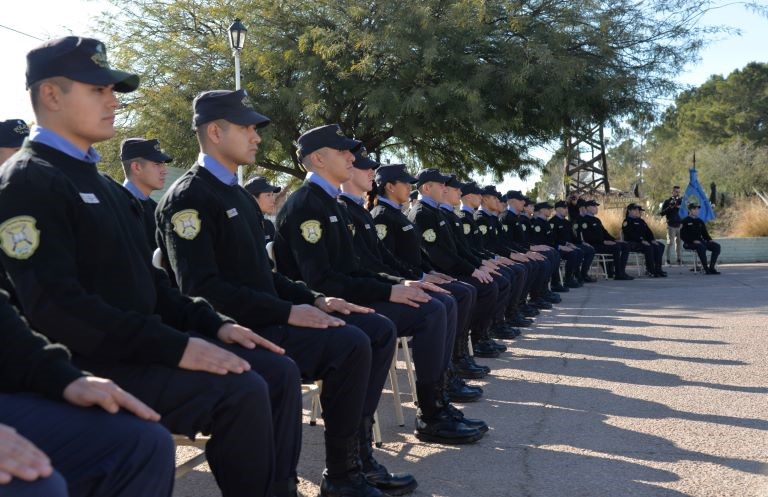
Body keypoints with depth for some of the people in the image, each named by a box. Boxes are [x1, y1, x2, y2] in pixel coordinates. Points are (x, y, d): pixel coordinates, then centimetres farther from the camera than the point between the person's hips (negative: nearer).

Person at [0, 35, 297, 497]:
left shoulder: (105, 186, 18)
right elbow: (54, 305, -22)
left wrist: (213, 324, 4)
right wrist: (175, 346, -25)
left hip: (142, 342, 9)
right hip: (90, 360, -9)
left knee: (280, 371, 0)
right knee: (241, 393, -25)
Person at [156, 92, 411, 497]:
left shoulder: (239, 196, 18)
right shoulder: (189, 197, -12)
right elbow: (203, 289, -22)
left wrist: (314, 299, 3)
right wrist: (288, 312, -22)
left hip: (263, 317, 10)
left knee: (379, 330, 3)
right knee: (350, 344, -25)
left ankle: (357, 448, 5)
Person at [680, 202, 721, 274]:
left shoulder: (700, 221, 20)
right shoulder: (685, 221, 0)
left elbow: (705, 233, 21)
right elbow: (683, 235, -9)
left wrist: (710, 240, 0)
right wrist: (694, 241, -20)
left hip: (700, 242, 7)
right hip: (689, 243, -7)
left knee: (716, 246, -11)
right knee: (701, 247, -37)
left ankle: (711, 268, -15)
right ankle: (706, 269, -33)